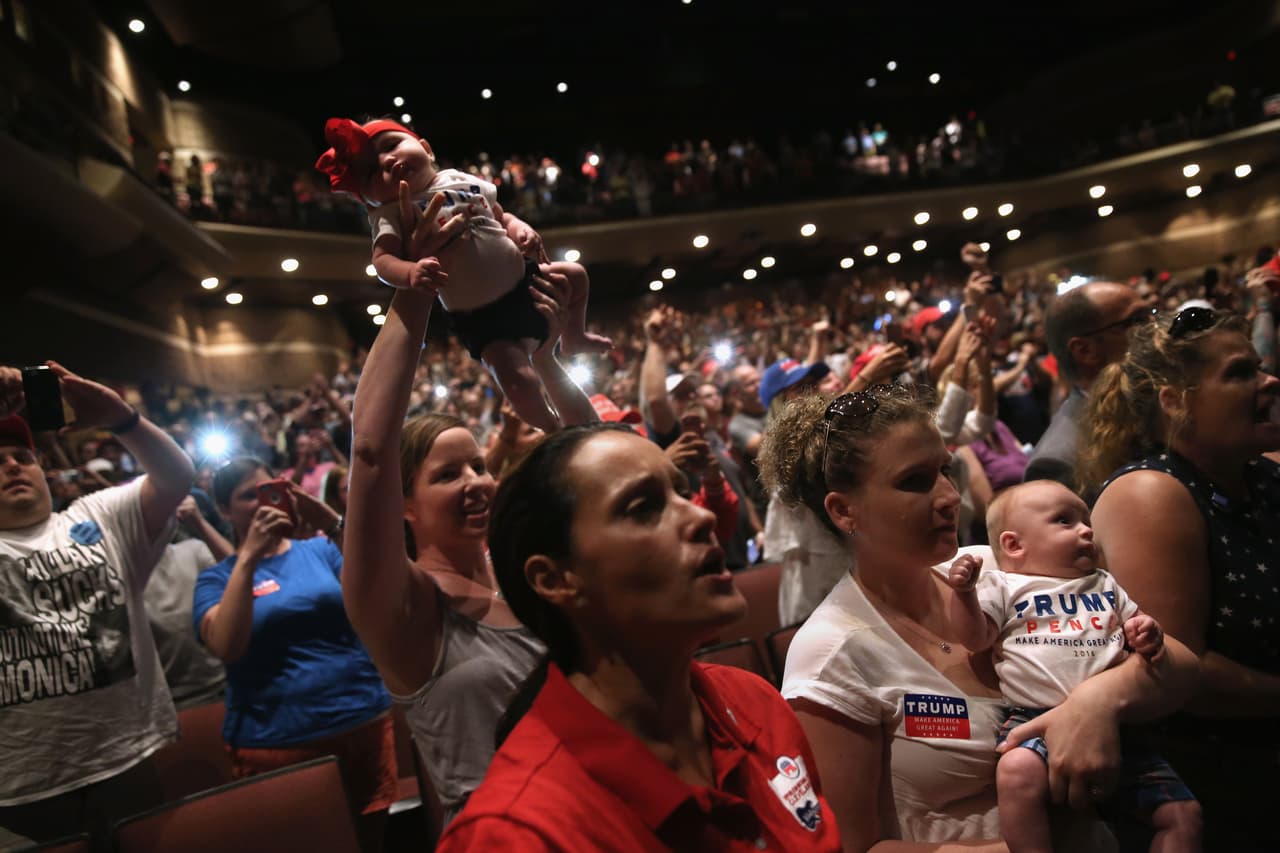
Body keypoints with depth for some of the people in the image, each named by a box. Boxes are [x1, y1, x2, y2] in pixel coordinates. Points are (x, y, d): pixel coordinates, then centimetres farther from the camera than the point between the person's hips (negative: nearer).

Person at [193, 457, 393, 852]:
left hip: (366, 723, 2)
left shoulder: (319, 550, 5)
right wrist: (248, 558, -21)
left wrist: (334, 525, -21)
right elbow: (226, 646, -18)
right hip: (277, 745, -2)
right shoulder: (217, 578, 1)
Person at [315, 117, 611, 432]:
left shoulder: (462, 180, 2)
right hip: (480, 315, -5)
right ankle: (551, 427, 17)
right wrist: (412, 272, -45)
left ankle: (575, 339, 41)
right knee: (519, 381, -16)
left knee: (575, 275, 15)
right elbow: (383, 260, -23)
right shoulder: (390, 215, -9)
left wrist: (522, 230, -12)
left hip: (523, 279, 5)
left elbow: (501, 218, 10)